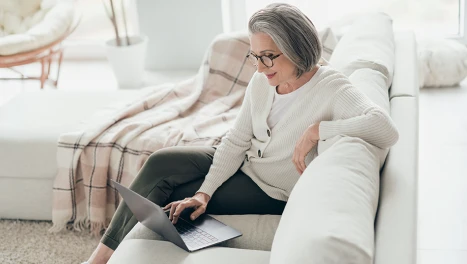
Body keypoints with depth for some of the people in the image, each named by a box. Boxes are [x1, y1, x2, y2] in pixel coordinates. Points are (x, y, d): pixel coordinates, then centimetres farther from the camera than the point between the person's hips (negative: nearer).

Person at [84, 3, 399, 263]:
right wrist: (204, 192, -15)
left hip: (272, 193, -6)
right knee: (160, 163, -13)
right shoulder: (261, 82, -6)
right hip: (242, 163, 6)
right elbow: (236, 141, -4)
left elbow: (387, 130, -39)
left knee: (165, 195, -12)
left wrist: (316, 130, -37)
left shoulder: (331, 88, -25)